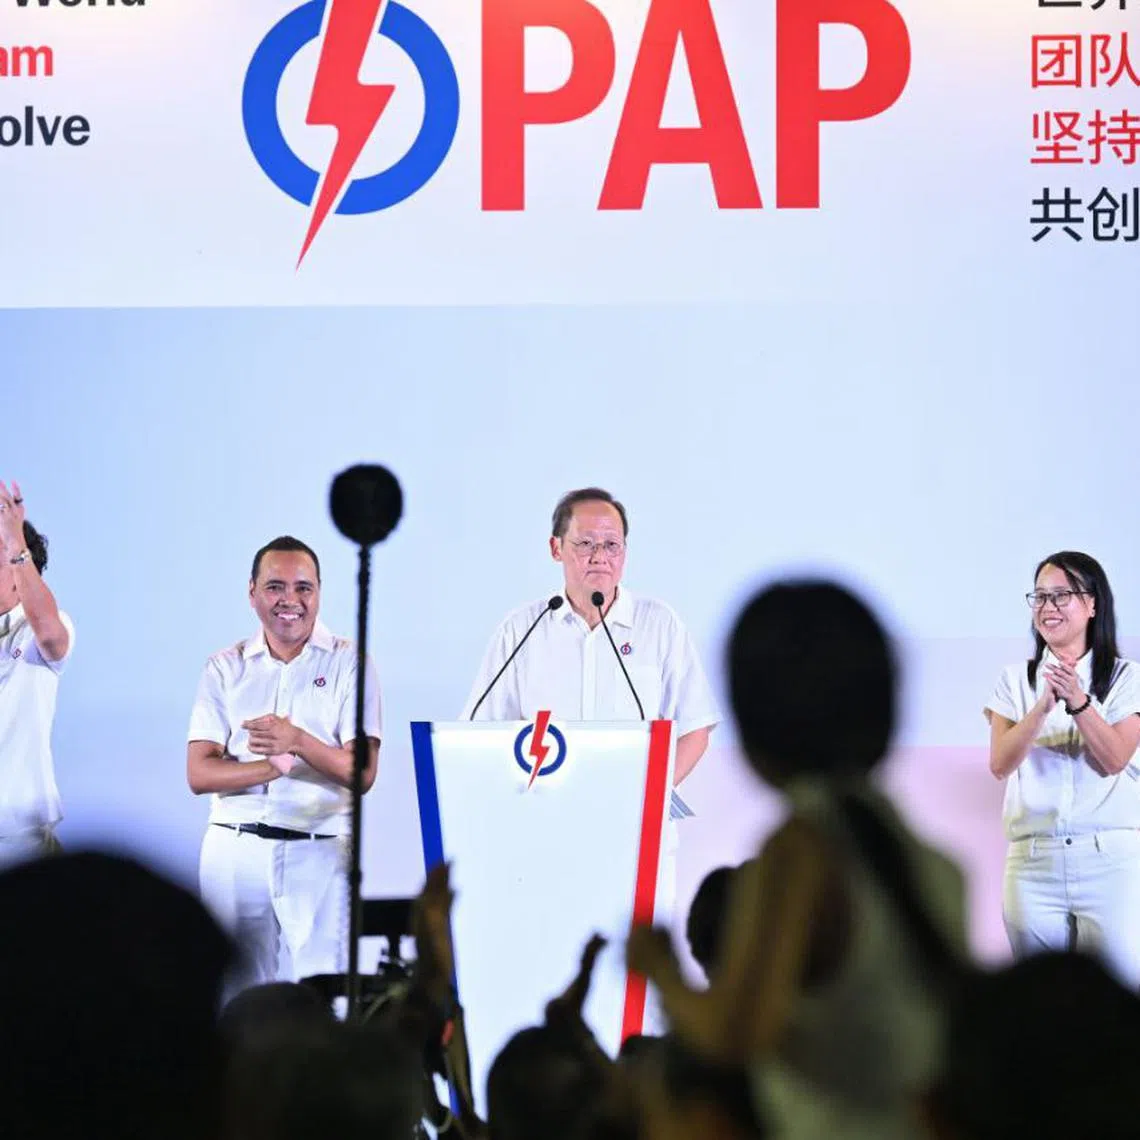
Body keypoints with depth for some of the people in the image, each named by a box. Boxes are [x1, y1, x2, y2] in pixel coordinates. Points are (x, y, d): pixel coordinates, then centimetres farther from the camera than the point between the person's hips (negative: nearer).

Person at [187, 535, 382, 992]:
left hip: (319, 852, -2)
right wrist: (277, 765, -15)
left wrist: (299, 742, -21)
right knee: (235, 992, 3)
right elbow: (199, 774, 1)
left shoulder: (349, 662, 4)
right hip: (235, 850, 2)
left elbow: (361, 773, -4)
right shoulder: (224, 668, 10)